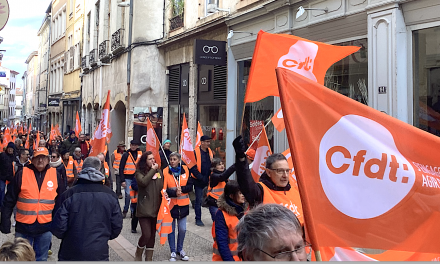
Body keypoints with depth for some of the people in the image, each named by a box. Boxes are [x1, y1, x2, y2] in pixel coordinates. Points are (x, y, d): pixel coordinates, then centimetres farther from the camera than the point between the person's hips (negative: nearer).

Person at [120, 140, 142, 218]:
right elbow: (121, 168, -2)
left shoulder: (140, 153, 7)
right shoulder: (126, 155, -2)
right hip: (128, 178, -3)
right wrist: (122, 180, -8)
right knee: (128, 194, -8)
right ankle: (125, 211, 8)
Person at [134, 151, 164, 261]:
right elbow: (143, 182, -23)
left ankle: (149, 258, 24)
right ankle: (138, 255, 16)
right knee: (146, 234, -10)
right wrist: (152, 170, -14)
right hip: (144, 208, -5)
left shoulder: (159, 171, 9)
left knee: (152, 234, 11)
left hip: (156, 208, 5)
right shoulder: (140, 172, -3)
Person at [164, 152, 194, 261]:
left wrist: (181, 189, -18)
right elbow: (164, 189, -10)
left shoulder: (185, 170, 0)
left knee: (182, 229, 7)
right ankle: (173, 252, 21)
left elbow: (190, 186, -1)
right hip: (170, 204, -2)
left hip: (183, 204, 2)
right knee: (171, 229, 6)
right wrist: (174, 192, -25)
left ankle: (180, 249, 28)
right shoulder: (165, 172, -7)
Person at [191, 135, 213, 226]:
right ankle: (198, 219, 14)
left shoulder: (210, 151, 8)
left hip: (208, 180, 5)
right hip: (199, 181, -5)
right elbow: (193, 167, -12)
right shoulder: (196, 152, -9)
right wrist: (201, 178, -17)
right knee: (199, 200, 3)